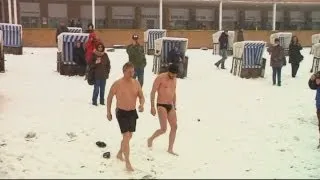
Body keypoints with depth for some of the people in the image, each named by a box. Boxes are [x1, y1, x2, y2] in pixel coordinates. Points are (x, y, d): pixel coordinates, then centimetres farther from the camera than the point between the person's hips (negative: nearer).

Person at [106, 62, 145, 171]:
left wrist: (141, 105, -16)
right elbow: (109, 97, -1)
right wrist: (108, 112, 0)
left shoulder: (136, 83, -1)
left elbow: (141, 96, 6)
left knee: (129, 136, 17)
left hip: (132, 112, 5)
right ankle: (127, 162, -7)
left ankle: (120, 153, 42)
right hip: (121, 113, -5)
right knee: (126, 136, -13)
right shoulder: (117, 84, -13)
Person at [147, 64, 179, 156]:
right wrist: (152, 106, -18)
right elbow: (153, 92, -12)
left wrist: (174, 107, 22)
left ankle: (170, 149, 13)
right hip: (161, 106, -7)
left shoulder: (174, 79, 11)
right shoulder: (160, 77, -11)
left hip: (170, 106, 7)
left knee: (174, 127, 3)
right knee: (163, 129, -12)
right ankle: (151, 139, 16)